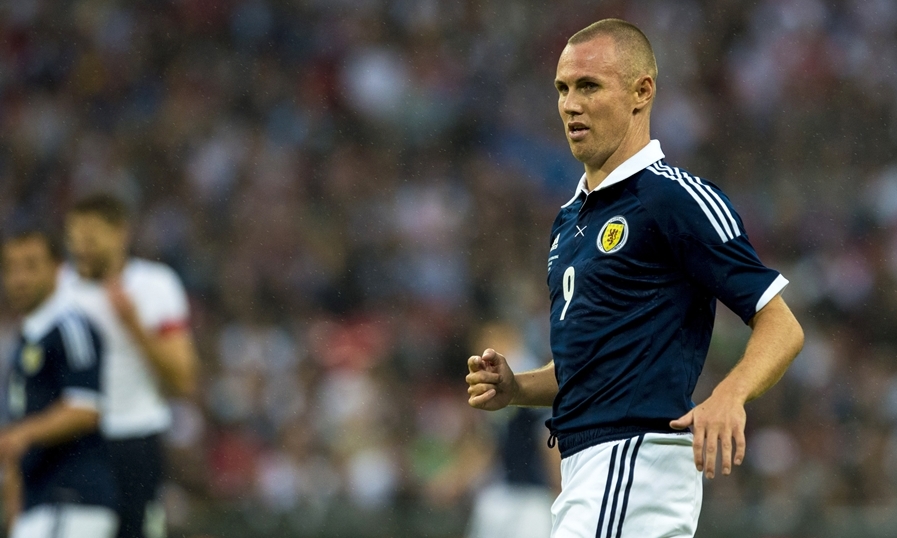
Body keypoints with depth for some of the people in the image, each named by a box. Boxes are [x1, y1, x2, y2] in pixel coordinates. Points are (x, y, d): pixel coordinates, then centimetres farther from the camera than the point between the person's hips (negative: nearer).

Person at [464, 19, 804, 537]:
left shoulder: (676, 198, -8)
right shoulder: (570, 219, 20)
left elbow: (782, 326, -12)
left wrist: (729, 395, -32)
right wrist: (516, 388, 8)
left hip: (641, 459, -10)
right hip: (584, 470, 10)